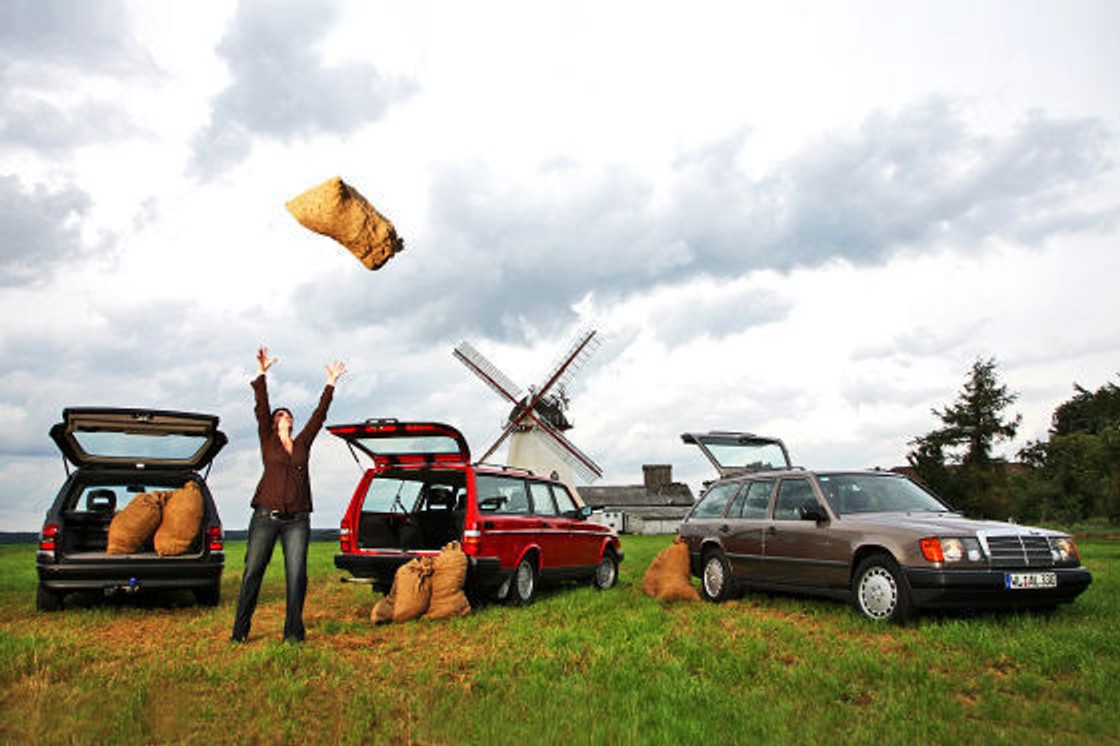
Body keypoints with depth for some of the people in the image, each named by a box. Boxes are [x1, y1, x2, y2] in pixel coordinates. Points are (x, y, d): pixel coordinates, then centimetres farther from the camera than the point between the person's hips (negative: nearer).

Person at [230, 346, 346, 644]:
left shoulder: (303, 444, 17)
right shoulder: (268, 441, 11)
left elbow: (319, 415, 15)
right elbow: (261, 409, 0)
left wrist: (331, 384, 12)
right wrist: (261, 375, -10)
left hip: (297, 519, 2)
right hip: (266, 515, -2)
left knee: (297, 575, -3)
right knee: (252, 572, 0)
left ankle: (293, 631, 2)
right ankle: (240, 630, 11)